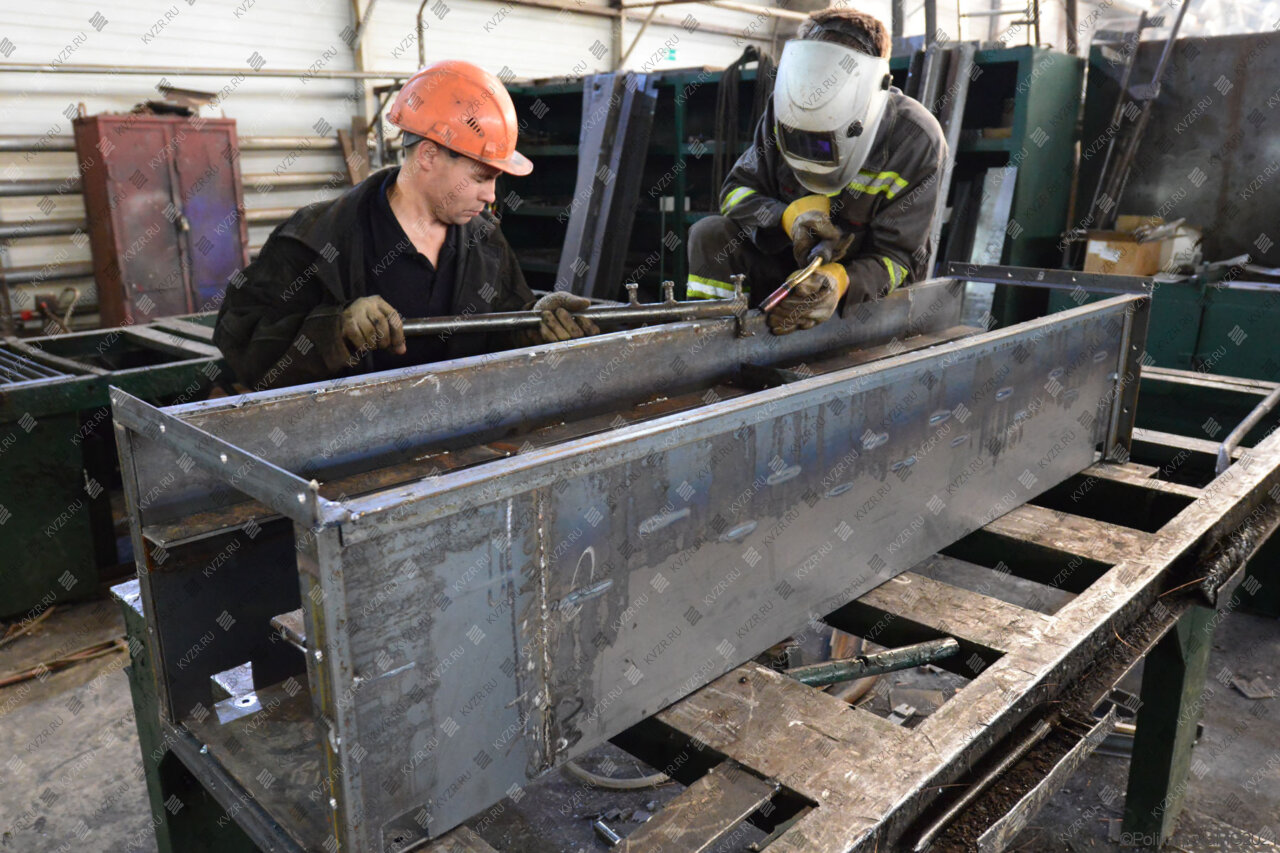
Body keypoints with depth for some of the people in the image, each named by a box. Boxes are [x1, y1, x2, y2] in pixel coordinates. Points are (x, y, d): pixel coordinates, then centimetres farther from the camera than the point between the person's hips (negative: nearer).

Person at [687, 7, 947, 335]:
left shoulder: (916, 142, -21)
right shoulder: (784, 112, -11)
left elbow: (897, 258, -20)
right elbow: (737, 191, -7)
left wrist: (841, 282, -42)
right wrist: (789, 216, -29)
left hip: (865, 284, -2)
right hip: (789, 265, 2)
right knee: (711, 235, -20)